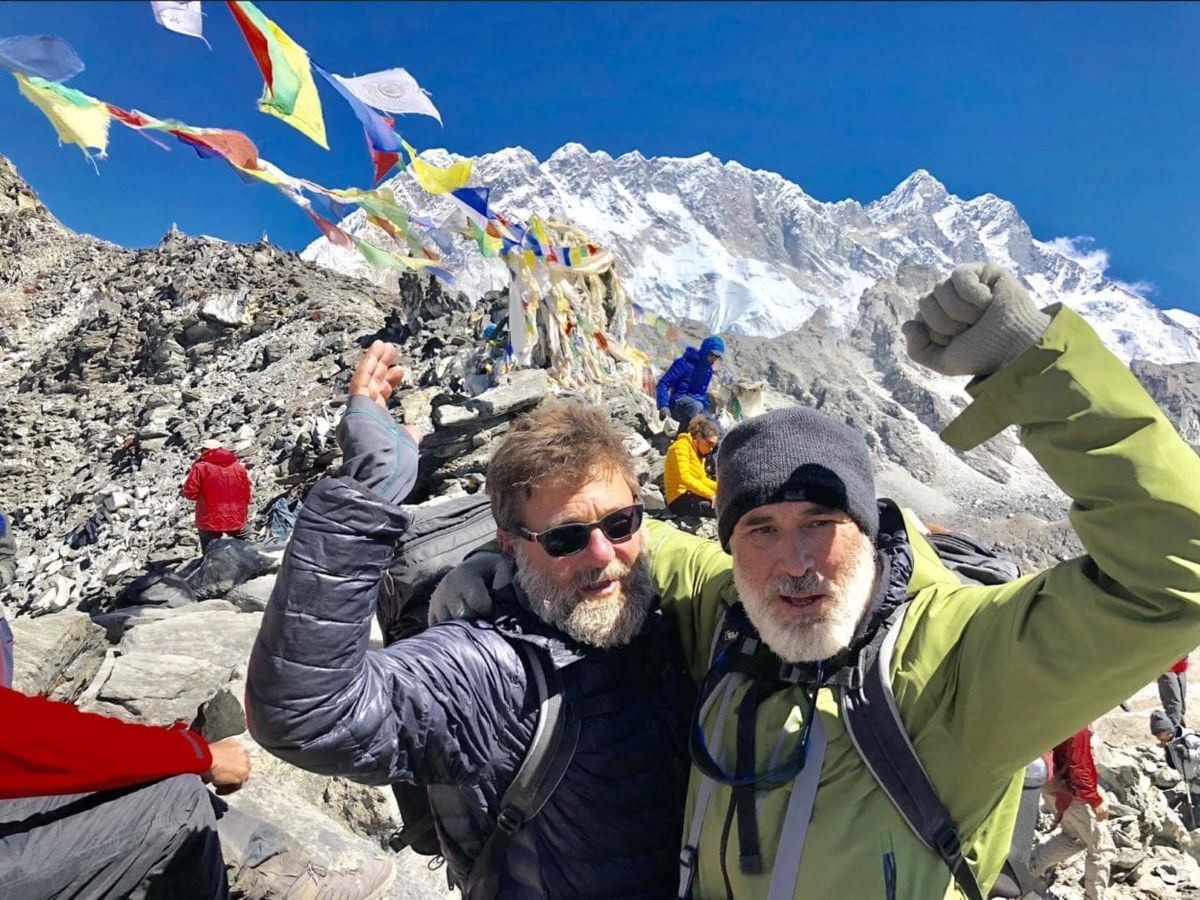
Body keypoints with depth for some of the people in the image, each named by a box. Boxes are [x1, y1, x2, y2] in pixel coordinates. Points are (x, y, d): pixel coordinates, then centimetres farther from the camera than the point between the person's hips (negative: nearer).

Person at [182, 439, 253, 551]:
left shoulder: (200, 468, -9)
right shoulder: (239, 467, 3)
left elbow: (190, 493, -7)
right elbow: (246, 495, 7)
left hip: (210, 521, -2)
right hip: (236, 520, 2)